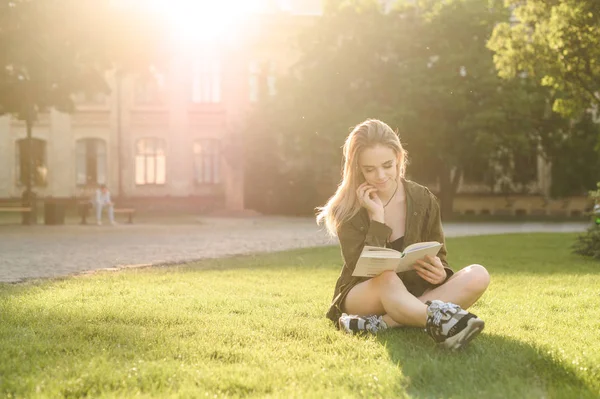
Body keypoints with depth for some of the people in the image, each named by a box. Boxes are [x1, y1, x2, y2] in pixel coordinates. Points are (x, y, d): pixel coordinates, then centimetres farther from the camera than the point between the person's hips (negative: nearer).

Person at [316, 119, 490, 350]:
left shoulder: (423, 200, -3)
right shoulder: (348, 210, -10)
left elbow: (439, 258, 4)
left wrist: (440, 273, -20)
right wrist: (377, 217, -23)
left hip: (413, 296, 4)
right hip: (360, 297, -4)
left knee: (477, 276, -23)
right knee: (387, 279, -38)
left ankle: (380, 323, -34)